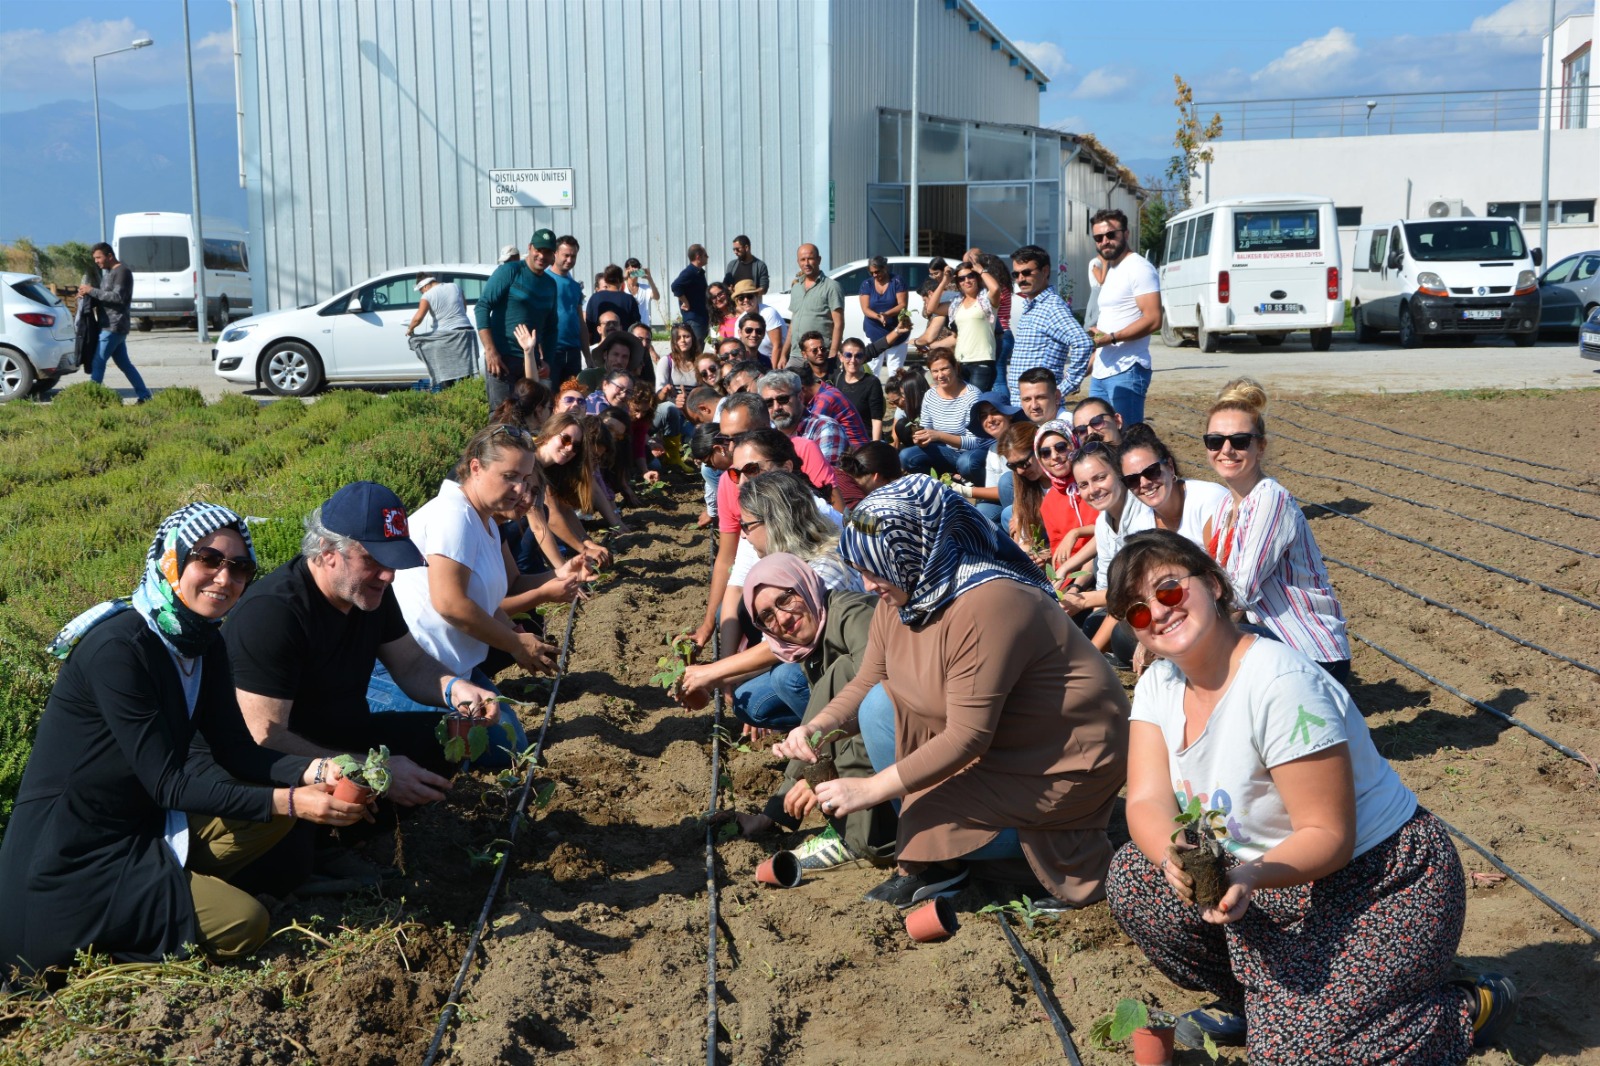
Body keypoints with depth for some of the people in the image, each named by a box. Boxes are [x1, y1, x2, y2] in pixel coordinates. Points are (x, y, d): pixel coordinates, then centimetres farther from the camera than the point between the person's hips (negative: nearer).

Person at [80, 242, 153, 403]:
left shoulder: (122, 271, -12)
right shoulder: (106, 272, 19)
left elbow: (118, 297, -22)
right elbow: (102, 297, 23)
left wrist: (92, 290, -20)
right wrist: (87, 294, 2)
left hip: (114, 326, -10)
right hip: (109, 325, 10)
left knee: (98, 362, -10)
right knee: (124, 363, 11)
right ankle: (144, 395, 14)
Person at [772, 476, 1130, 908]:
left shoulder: (986, 606, -31)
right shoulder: (901, 595, -4)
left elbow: (968, 737, -31)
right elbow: (865, 684, 5)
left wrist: (871, 788, -30)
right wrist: (818, 726, -15)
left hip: (1066, 759, -9)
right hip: (995, 737, 9)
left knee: (936, 825, -20)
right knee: (879, 707, -7)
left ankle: (1068, 842, 4)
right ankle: (930, 864, 1)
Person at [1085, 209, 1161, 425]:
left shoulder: (1138, 268, -8)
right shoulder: (1109, 269, 20)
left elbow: (1153, 319, -18)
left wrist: (1111, 338, -23)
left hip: (1126, 371, -9)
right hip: (1101, 373, 9)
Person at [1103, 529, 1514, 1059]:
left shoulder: (1281, 685, -28)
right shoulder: (1158, 684, -4)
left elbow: (1328, 838, -24)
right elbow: (1148, 802, -12)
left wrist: (1250, 877, -42)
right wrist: (1172, 856, -34)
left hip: (1379, 888, -7)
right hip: (1275, 877, 7)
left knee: (1290, 1049, -17)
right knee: (1132, 881, -7)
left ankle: (1469, 1008, 7)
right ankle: (1248, 998, 15)